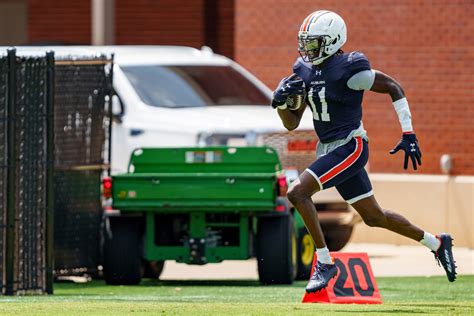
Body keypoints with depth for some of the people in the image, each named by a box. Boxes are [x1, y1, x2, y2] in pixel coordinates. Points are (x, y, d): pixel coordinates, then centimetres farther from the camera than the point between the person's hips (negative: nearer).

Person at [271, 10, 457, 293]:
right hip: (328, 150, 8)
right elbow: (292, 123, 11)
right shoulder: (305, 71, 6)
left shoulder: (348, 70, -17)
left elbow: (394, 88, -9)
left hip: (350, 148, -8)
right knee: (373, 217, 16)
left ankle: (325, 263, -11)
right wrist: (282, 101, -10)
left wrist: (409, 135, -10)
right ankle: (436, 243, 34)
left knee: (297, 193, -21)